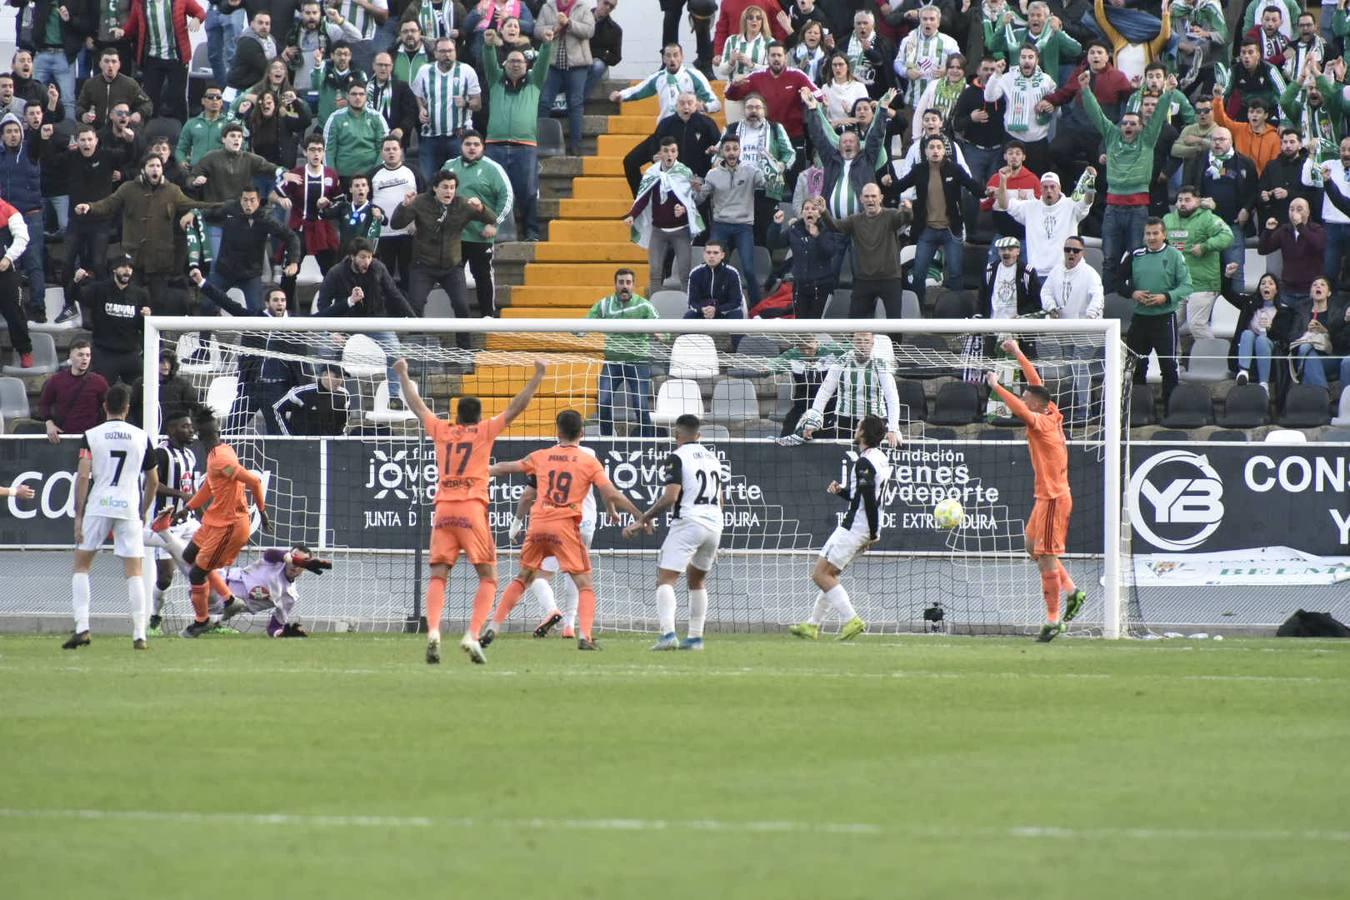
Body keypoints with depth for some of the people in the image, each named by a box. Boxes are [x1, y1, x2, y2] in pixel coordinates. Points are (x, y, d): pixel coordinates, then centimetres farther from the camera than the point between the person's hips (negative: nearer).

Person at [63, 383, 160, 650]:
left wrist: (79, 515, -4)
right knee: (134, 572, 3)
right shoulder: (142, 437, 5)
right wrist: (144, 512, 24)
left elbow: (83, 476, -7)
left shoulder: (92, 436, -1)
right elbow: (153, 480, 11)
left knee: (81, 565, 12)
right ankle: (139, 635, -3)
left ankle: (82, 627, -1)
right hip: (129, 508, 1)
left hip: (98, 507, -1)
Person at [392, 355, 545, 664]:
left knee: (438, 576, 1)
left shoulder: (441, 430, 14)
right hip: (472, 509, -3)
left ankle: (433, 631, -23)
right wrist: (538, 376, 15)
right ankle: (472, 635, -15)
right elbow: (516, 407, 8)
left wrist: (403, 376, 42)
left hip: (443, 510, 3)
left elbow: (417, 405, 28)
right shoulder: (485, 431, 7)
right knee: (488, 577, 2)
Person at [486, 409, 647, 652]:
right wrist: (639, 515, 6)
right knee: (585, 585, 2)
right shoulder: (589, 462, 0)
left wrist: (485, 470, 43)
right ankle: (585, 636, -16)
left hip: (538, 525, 3)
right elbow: (612, 495, -5)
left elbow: (507, 468, 24)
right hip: (565, 527, -3)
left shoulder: (541, 457, 10)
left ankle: (492, 629, 17)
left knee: (523, 577, 20)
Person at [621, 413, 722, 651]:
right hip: (714, 523, 7)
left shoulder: (677, 457, -6)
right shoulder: (712, 457, 16)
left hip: (688, 522, -7)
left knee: (666, 579, -9)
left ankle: (668, 634, -26)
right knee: (697, 580, 22)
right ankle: (695, 637, 20)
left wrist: (643, 519, -9)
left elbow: (670, 497, -16)